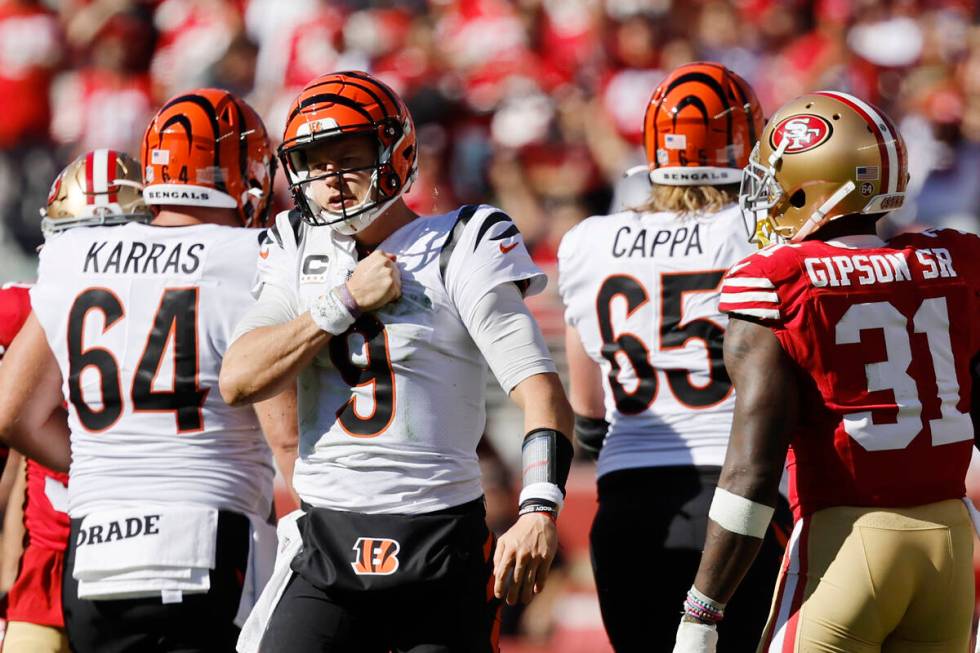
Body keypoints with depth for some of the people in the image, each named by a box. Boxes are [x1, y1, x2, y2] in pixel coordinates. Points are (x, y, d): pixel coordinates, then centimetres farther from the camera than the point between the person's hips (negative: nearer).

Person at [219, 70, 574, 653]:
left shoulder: (459, 252, -3)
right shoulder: (300, 255, 11)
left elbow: (540, 390, -11)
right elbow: (239, 382, -1)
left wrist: (540, 512, -25)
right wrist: (346, 301, -7)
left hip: (442, 550, -3)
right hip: (329, 555, 3)